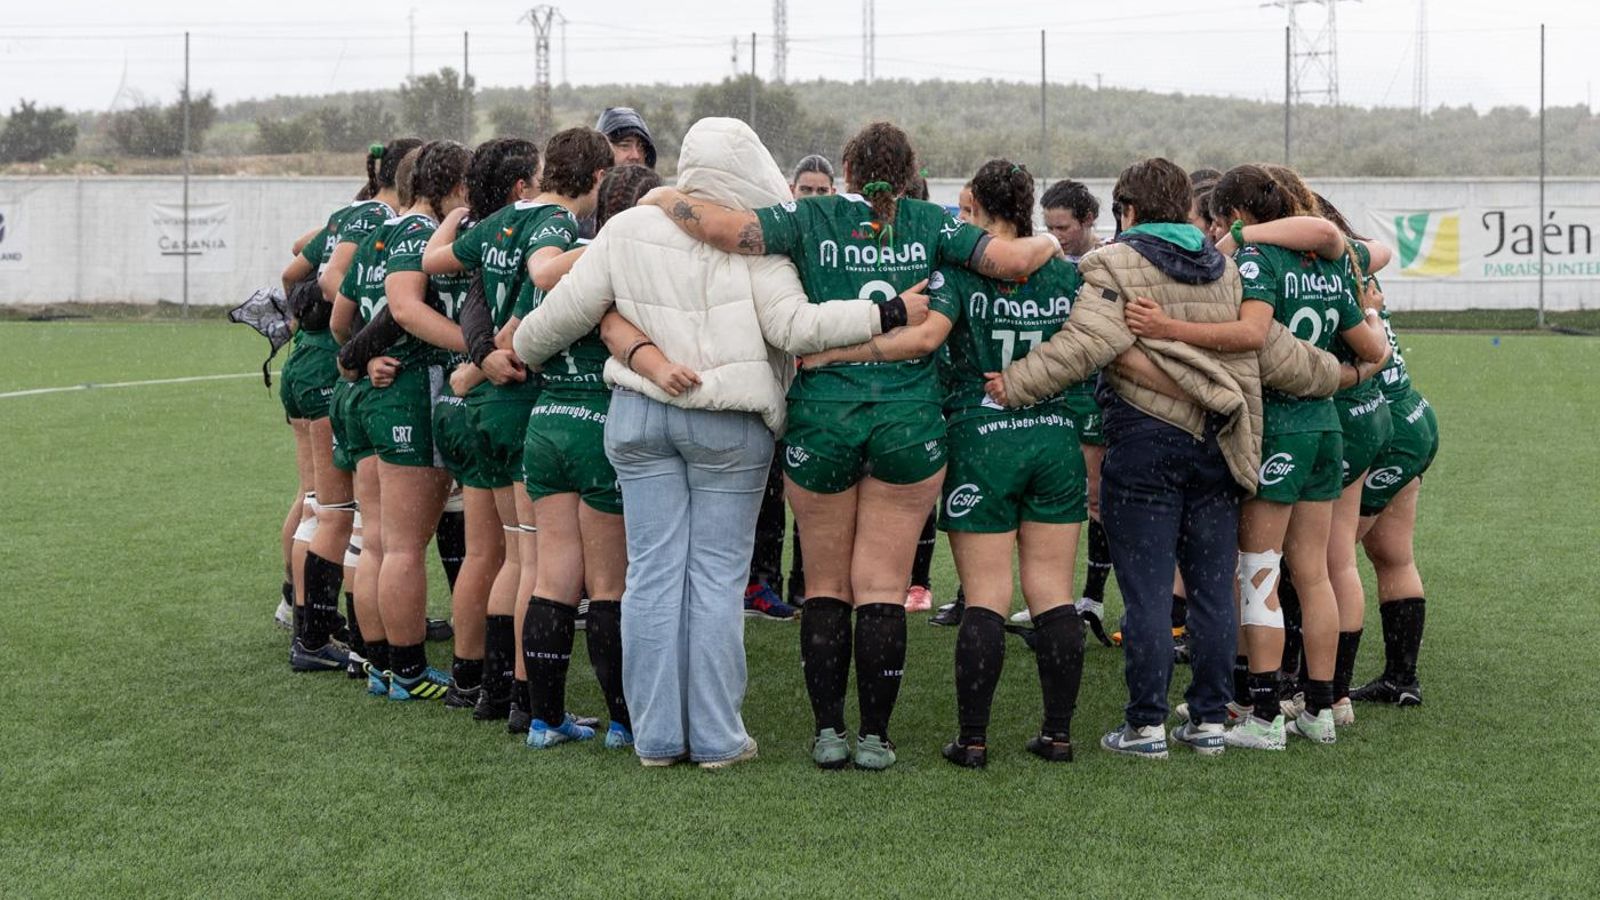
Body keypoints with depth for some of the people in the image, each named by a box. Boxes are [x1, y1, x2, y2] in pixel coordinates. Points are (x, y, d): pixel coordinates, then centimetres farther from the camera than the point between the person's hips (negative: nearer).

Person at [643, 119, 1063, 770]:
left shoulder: (811, 219, -1)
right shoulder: (931, 225, 2)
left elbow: (723, 228, -14)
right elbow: (1012, 260, -6)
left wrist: (664, 199, 5)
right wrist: (1047, 244, 17)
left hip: (820, 416, 0)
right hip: (910, 420, 0)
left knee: (825, 585, 12)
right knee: (883, 586, 6)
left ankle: (828, 732, 11)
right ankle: (875, 737, 6)